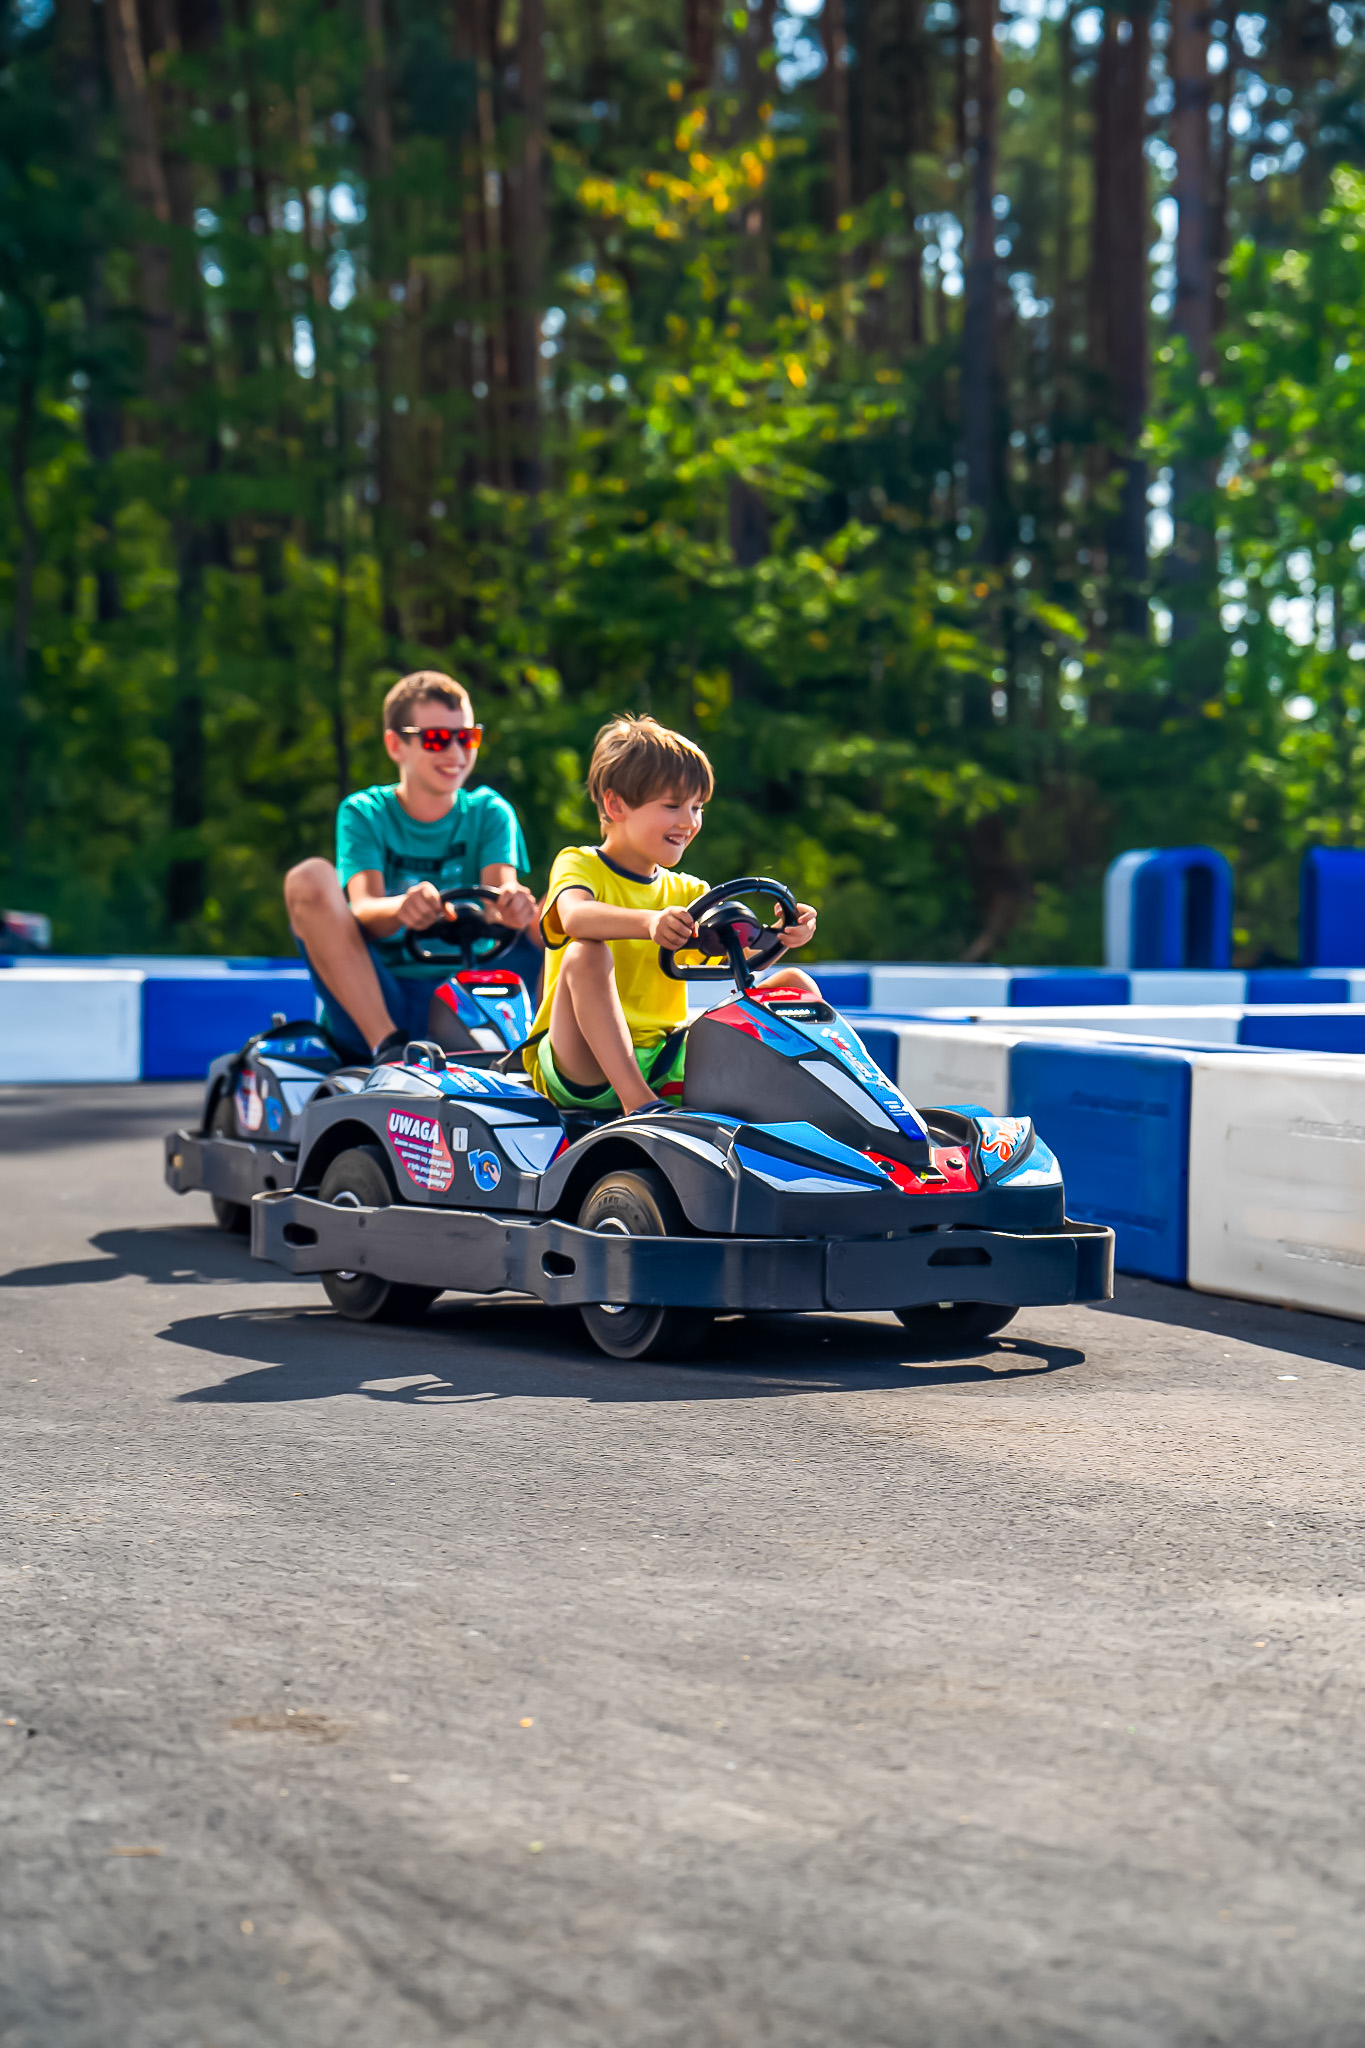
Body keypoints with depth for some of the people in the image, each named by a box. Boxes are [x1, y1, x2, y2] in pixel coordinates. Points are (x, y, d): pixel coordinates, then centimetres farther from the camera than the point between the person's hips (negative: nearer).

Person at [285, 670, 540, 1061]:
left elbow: (502, 889, -6)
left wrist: (513, 904, -33)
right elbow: (362, 910, -11)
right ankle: (387, 1045, -31)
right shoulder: (363, 814, 7)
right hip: (371, 1007, -1)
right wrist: (402, 909, -36)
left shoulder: (489, 813, 13)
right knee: (309, 879, -22)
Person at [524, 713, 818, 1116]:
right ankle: (639, 1103, -40)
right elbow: (575, 916, -26)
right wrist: (649, 922, -45)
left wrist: (781, 935, -23)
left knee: (794, 983, -3)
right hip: (581, 1065, -5)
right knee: (586, 954, -33)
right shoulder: (578, 865, -1)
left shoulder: (686, 893, 16)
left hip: (666, 1065, 5)